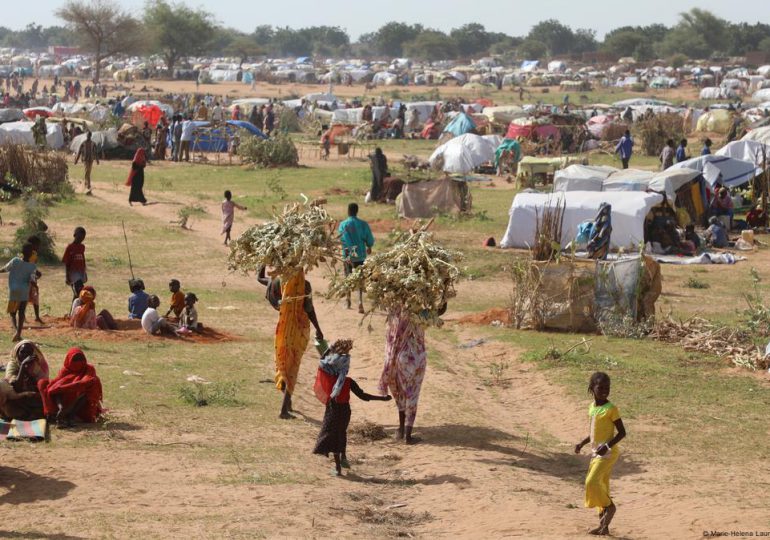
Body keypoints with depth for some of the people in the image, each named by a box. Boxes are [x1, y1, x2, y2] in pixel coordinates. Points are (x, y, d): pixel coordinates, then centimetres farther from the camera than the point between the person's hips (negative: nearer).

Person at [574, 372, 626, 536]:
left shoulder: (611, 409, -12)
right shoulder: (592, 407, 9)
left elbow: (622, 432, -13)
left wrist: (607, 446, -24)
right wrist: (582, 443, 8)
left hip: (608, 453, -8)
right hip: (595, 453, 8)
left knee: (592, 482, -19)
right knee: (600, 485, 9)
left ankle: (609, 506, 3)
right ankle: (604, 525, 14)